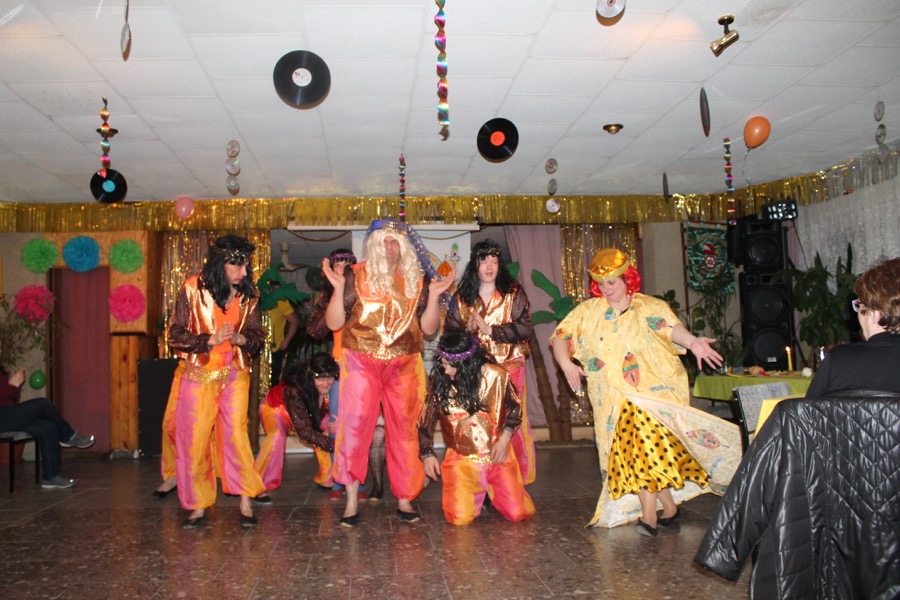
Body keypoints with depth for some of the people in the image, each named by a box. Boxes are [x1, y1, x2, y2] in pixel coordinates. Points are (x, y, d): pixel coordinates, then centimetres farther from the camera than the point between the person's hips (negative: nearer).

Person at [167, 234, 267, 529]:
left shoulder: (248, 295, 1)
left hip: (235, 375, 1)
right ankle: (199, 505, 17)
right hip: (199, 374, -1)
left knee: (236, 435, -6)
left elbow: (258, 336, 6)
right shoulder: (193, 289, -8)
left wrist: (241, 339, -16)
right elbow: (176, 336, -8)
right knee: (195, 440, 3)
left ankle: (245, 503, 3)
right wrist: (211, 340, -22)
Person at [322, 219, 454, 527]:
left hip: (404, 365, 2)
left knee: (404, 430, 7)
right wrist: (339, 288, -15)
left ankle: (405, 498, 18)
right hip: (362, 362, -2)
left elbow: (428, 328, 6)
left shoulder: (416, 280, 7)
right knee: (355, 425, -8)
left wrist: (433, 295, -5)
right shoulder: (356, 276, 1)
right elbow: (334, 323, -3)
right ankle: (352, 500, 3)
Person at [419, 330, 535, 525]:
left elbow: (515, 408, 5)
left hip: (498, 456, 0)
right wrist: (427, 453, -3)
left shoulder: (496, 375, -11)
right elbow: (426, 419, 5)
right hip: (462, 458, 0)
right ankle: (476, 491, 19)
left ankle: (490, 489, 24)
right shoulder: (440, 381, -9)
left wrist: (505, 437, -9)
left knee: (518, 513, -9)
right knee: (460, 518, -17)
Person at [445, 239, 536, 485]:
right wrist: (467, 330, -14)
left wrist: (490, 330, -14)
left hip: (508, 367, -1)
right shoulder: (461, 298, 8)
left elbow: (526, 330, -7)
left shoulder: (514, 293, 3)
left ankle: (516, 479, 10)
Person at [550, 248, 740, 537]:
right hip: (614, 398, 3)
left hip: (654, 391, -3)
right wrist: (567, 364, -11)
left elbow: (669, 326, -15)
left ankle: (649, 515, -6)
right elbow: (560, 338, 7)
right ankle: (669, 507, 14)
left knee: (646, 444, -15)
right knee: (633, 448, 0)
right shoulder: (588, 311, 10)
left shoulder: (651, 307, 2)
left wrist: (692, 341, -35)